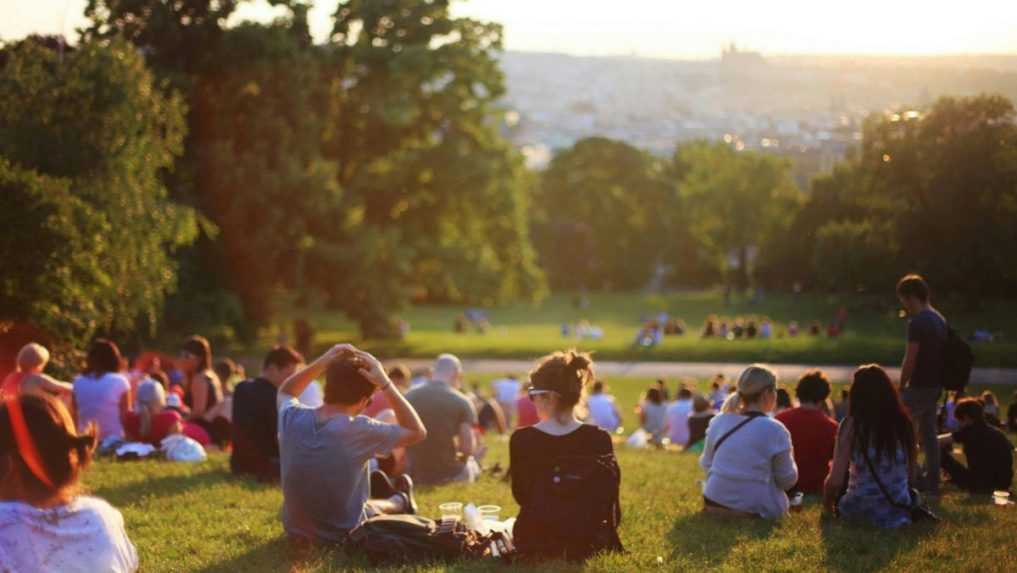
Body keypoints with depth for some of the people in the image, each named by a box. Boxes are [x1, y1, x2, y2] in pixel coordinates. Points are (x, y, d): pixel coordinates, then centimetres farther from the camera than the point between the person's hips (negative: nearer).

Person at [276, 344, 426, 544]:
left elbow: (285, 392, 12)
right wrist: (385, 384, -16)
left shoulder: (291, 418, -14)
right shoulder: (359, 430, -26)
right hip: (343, 535, -4)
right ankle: (400, 502, 57)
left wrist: (322, 362, -2)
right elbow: (417, 432, -11)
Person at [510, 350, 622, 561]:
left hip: (533, 544, -1)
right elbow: (609, 504, -3)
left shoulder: (522, 440, -13)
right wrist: (607, 541, 12)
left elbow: (521, 496, 0)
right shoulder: (599, 439, -10)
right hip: (587, 544, 1)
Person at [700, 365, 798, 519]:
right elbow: (787, 480, -3)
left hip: (714, 503, 6)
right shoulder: (774, 430, -13)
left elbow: (706, 464, 11)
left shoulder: (718, 422, 2)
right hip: (756, 509, -6)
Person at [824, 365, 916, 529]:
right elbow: (909, 471, 6)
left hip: (860, 510, -2)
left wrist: (827, 503, 6)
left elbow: (836, 480, -14)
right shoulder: (903, 422, -2)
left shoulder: (852, 425, -12)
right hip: (900, 510, 3)